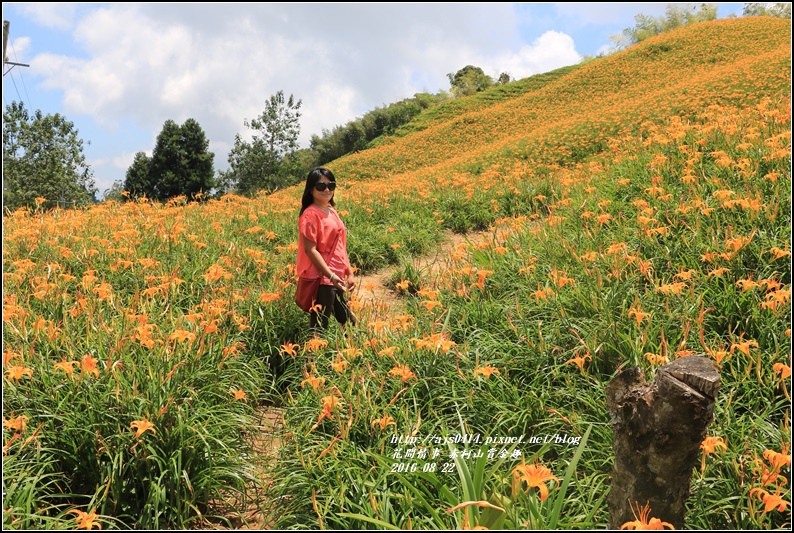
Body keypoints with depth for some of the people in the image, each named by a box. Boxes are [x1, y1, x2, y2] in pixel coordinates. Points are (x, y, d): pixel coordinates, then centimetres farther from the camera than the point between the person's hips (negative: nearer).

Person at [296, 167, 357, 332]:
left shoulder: (332, 212, 13)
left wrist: (349, 273, 14)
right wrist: (331, 275, -21)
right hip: (321, 279, -9)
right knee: (319, 328, -5)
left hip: (337, 278, 9)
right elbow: (310, 249, -17)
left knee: (349, 323, 14)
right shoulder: (310, 214, -12)